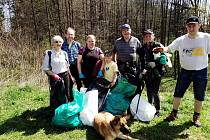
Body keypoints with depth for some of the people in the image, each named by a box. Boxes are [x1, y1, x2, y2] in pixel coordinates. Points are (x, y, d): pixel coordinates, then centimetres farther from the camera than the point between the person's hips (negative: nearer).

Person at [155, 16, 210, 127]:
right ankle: (174, 113, 26)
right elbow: (169, 48, -4)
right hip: (185, 71, 2)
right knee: (178, 93, 8)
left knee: (199, 96, 11)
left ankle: (196, 117, 31)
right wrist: (162, 49, -25)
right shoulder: (181, 40, -6)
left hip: (201, 72, -1)